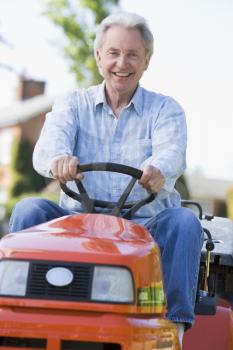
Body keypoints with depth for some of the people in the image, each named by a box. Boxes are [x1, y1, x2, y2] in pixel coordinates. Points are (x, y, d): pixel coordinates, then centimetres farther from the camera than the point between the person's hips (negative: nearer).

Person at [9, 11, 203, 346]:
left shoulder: (165, 109, 6)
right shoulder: (73, 104, 10)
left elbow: (171, 153, -16)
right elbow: (49, 144, -11)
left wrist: (157, 171, -42)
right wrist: (59, 160, -38)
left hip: (146, 226, -1)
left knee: (184, 221, -30)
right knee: (29, 209, -23)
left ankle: (175, 324, -30)